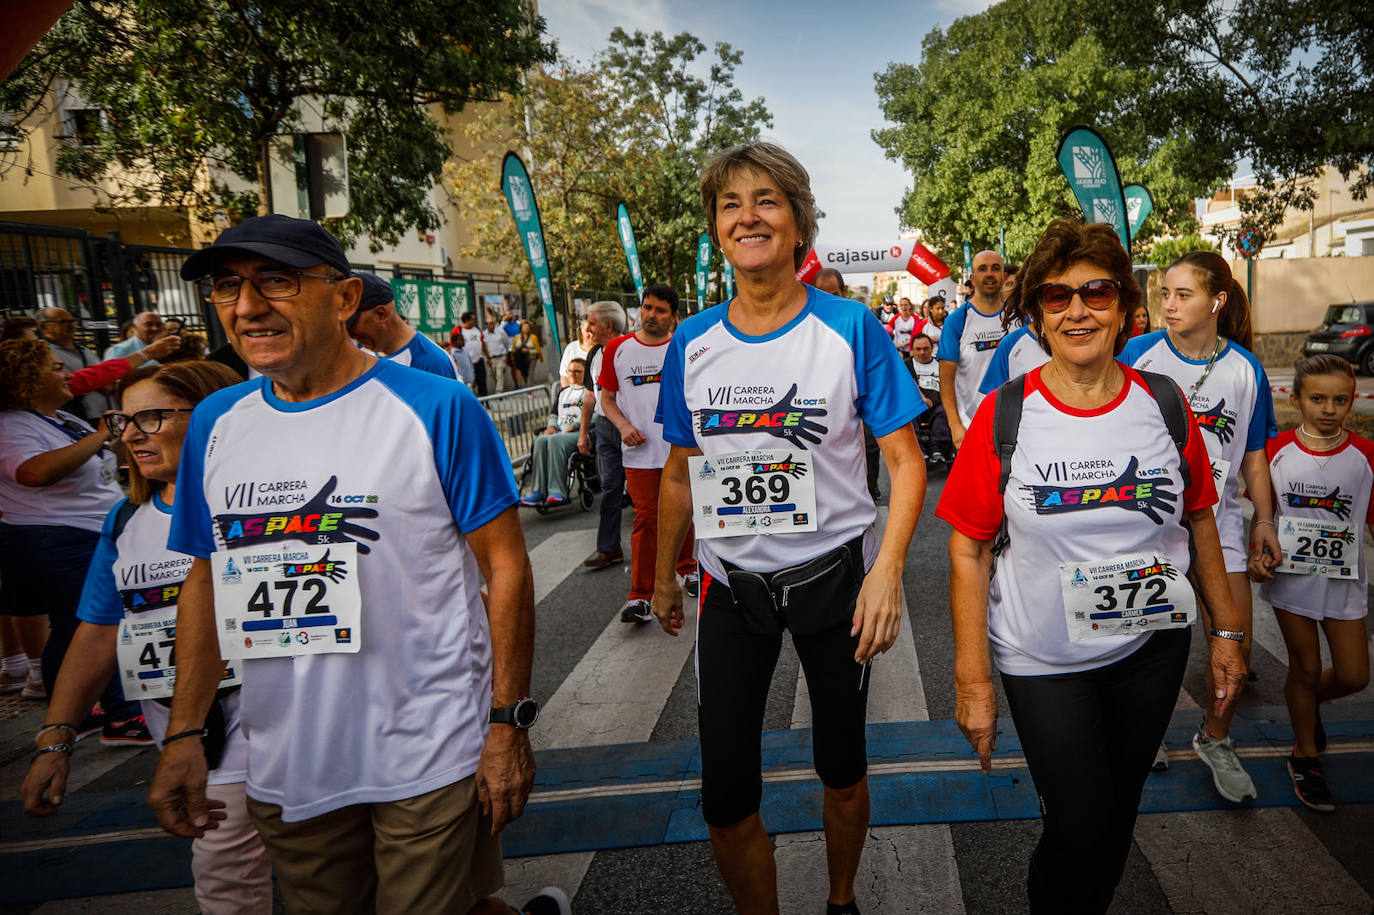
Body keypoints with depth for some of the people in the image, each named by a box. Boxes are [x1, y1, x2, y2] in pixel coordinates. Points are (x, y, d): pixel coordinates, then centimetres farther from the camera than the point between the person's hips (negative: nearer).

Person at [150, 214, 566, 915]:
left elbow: (505, 567, -11)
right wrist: (184, 734, 7)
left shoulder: (435, 409, -12)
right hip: (283, 771, 6)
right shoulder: (215, 423, 4)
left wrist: (509, 722, -13)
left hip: (430, 760, -5)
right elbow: (207, 577, 11)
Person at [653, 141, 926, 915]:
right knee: (725, 798, 6)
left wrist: (887, 569, -22)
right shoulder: (692, 344, -1)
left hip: (835, 577, -2)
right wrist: (665, 576, 14)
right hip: (732, 586, 2)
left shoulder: (852, 329, -10)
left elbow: (906, 460, -9)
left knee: (843, 770, 18)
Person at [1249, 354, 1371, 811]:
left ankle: (1308, 701, 40)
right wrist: (1258, 554, -10)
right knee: (1305, 668, 9)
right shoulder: (1277, 450, -5)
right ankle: (1306, 757, 27)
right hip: (1292, 576, -1)